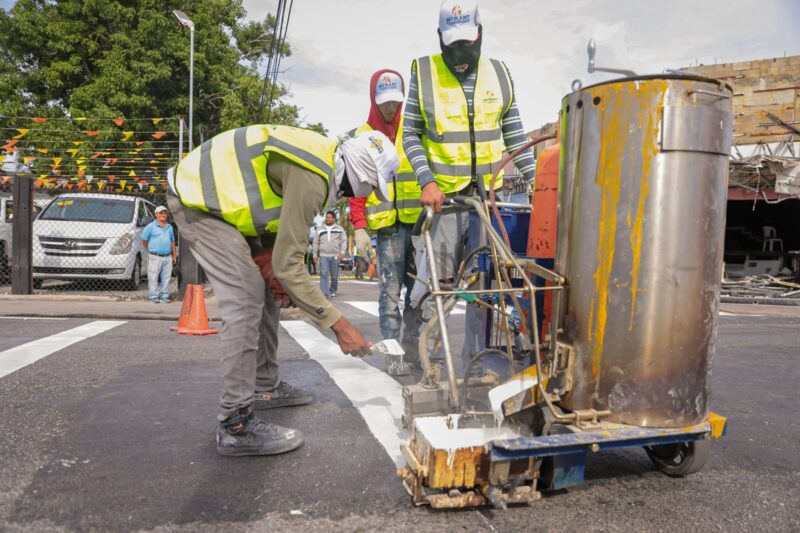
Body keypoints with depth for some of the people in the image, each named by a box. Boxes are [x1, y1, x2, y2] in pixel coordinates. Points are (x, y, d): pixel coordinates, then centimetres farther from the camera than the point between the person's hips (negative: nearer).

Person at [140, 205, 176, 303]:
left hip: (168, 257, 5)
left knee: (166, 278, 6)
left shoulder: (169, 227, 17)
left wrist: (174, 255, 18)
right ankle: (154, 297, 3)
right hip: (155, 257, -5)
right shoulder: (151, 226, 0)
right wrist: (150, 250, 7)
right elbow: (144, 240, 2)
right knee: (153, 278, -3)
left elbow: (172, 241, 22)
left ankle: (164, 296, 11)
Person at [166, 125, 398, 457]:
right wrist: (338, 324, -24)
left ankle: (265, 388, 26)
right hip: (196, 202, -11)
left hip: (213, 191, 11)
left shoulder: (324, 156, 4)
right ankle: (236, 427, -12)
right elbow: (287, 265, -28)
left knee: (266, 294, 13)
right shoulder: (311, 179, -27)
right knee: (245, 304, -17)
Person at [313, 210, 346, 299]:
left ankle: (333, 292, 22)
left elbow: (344, 241, 2)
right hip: (323, 255, 1)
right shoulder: (320, 229, 14)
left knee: (334, 276, 6)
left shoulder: (339, 229, 9)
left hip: (335, 256, 0)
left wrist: (342, 251, -12)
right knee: (324, 274, -11)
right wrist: (315, 255, 9)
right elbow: (316, 243, 15)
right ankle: (325, 294, -16)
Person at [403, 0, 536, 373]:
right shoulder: (424, 73, 2)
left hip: (490, 195, 3)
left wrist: (535, 178, 6)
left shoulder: (498, 74, 9)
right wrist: (427, 181, -11)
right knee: (437, 283, -2)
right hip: (443, 197, -2)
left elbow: (515, 134, 14)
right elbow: (410, 135, 2)